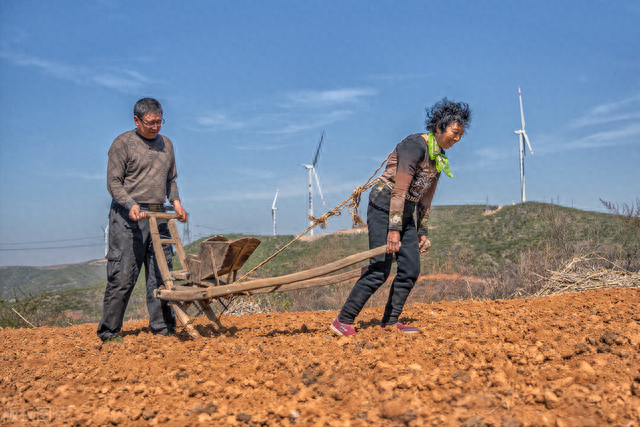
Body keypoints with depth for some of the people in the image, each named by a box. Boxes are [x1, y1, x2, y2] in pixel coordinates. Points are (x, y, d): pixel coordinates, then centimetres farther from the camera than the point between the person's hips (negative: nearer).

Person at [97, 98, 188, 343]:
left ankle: (162, 327, 11)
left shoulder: (166, 144, 18)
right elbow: (113, 182, -5)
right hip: (128, 218, -5)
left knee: (160, 274, 4)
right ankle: (109, 331, 3)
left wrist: (175, 201, 7)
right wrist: (131, 204, -21)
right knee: (122, 276, -6)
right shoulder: (123, 143, -1)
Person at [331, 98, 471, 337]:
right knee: (379, 270, -12)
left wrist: (422, 232, 17)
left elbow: (425, 197, 17)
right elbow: (399, 190, -23)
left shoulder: (439, 157, 9)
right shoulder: (415, 145, -18)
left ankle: (390, 320, 13)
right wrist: (394, 230, -25)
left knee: (411, 269, 2)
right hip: (383, 208, -9)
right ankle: (343, 321, -4)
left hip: (405, 214, 9)